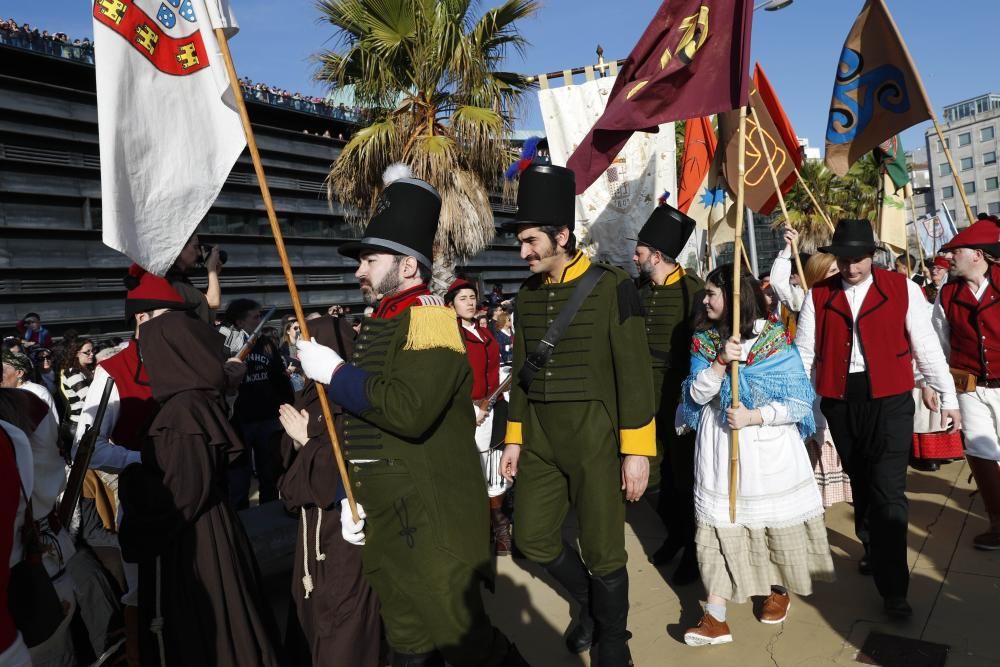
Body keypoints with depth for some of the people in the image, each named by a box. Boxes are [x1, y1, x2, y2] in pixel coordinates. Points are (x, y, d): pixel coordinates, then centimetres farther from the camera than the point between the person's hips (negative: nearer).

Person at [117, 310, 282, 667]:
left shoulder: (184, 409, -22)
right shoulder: (200, 400, 5)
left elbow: (182, 492, -23)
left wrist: (131, 478, -9)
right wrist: (139, 474, 10)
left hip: (190, 545, -8)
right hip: (204, 535, 8)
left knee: (196, 635, 7)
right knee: (217, 629, 19)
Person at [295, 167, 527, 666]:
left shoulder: (429, 315, -14)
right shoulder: (376, 325, 12)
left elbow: (409, 410, -30)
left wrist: (334, 372, -17)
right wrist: (353, 495, 11)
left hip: (430, 521, -8)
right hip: (385, 518, 9)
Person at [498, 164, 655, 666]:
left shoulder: (611, 287, -11)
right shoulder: (527, 295, 6)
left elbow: (634, 375, -11)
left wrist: (637, 451, -12)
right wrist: (514, 438, 12)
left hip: (596, 440, -5)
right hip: (539, 441, 6)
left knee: (603, 552, 6)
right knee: (533, 539, 12)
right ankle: (588, 601, 41)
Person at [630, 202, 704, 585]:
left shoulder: (692, 290, -13)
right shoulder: (640, 291, 6)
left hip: (680, 395, -6)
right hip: (647, 394, 6)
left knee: (683, 474, 6)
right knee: (650, 474, 13)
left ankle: (694, 548, 27)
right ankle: (676, 531, 37)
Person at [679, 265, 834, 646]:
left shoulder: (776, 340, -11)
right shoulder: (704, 340, 0)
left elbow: (800, 402, -12)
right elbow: (696, 395, -9)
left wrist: (752, 417, -21)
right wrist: (721, 361, -22)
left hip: (769, 445, -2)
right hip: (720, 447, 2)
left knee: (775, 519, 12)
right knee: (720, 524, 1)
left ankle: (779, 588, 40)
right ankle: (715, 617, 5)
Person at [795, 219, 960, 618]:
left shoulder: (903, 289, -2)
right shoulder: (818, 295, 3)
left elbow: (927, 345, 2)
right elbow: (804, 351, 5)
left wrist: (948, 397, 4)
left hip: (889, 401, -3)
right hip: (839, 402, 3)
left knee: (887, 491, -7)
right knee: (860, 483, 18)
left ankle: (893, 588, 2)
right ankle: (873, 550, 40)